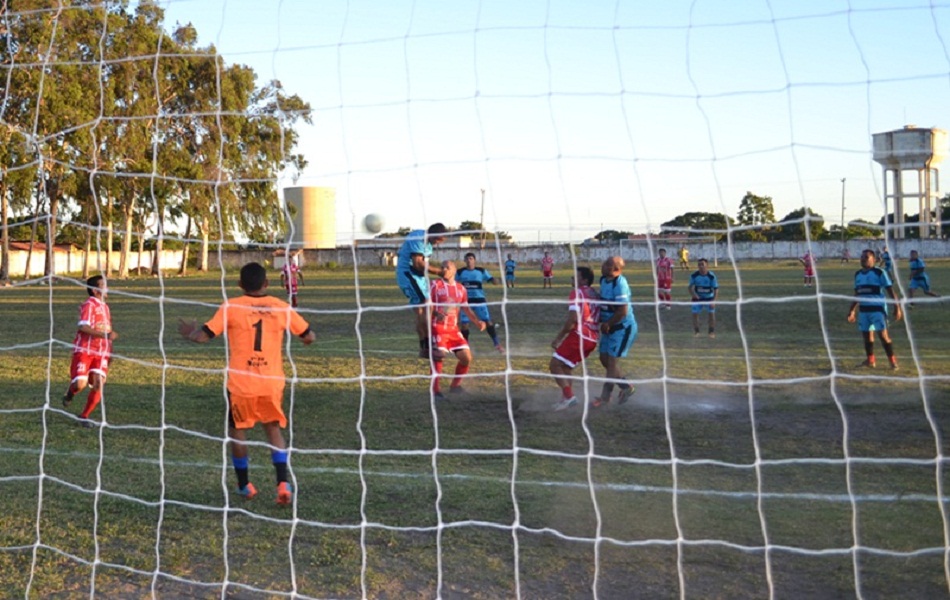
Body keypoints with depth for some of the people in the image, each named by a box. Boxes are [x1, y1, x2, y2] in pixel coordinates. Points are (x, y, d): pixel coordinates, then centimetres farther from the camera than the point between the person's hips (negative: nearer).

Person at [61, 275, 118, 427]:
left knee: (98, 385, -6)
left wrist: (109, 351, 21)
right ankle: (69, 394, 21)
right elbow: (83, 327, -23)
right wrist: (105, 335, -29)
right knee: (80, 384, -17)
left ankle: (84, 416, 9)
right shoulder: (89, 305, -10)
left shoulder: (105, 307, 16)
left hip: (101, 353, 7)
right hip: (84, 350, -6)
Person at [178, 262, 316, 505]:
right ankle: (283, 484, 1)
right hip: (272, 382, 2)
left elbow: (204, 336, -7)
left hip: (241, 382, -2)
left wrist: (190, 333, 15)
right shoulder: (282, 308, 0)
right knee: (274, 429, 17)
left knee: (237, 430, 18)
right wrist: (309, 337, 31)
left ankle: (244, 486, 26)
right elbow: (309, 337, 7)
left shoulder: (231, 307, -6)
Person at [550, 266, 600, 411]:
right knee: (564, 367, 18)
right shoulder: (595, 295, 18)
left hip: (580, 335, -9)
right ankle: (566, 398, 16)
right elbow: (600, 318, 21)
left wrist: (558, 338, -11)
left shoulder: (577, 293, -7)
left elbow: (573, 319, -17)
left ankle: (569, 396, -13)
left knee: (554, 365, -5)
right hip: (592, 339, 9)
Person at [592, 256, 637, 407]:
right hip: (609, 327, 9)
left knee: (612, 361, -3)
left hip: (623, 328, -9)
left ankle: (605, 396, 9)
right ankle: (626, 387, 27)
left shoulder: (619, 284, -25)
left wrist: (607, 324, -16)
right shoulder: (604, 280, 3)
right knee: (604, 359, 13)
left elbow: (623, 311, -26)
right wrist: (601, 320, 4)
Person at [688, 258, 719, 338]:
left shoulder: (711, 276, -19)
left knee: (711, 313, -2)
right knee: (695, 313, 0)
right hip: (697, 298, 1)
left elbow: (716, 289, -14)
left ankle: (712, 331, 12)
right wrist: (693, 294, -26)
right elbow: (691, 287, -6)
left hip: (709, 298, -1)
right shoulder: (694, 275, -14)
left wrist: (714, 301, -22)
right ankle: (696, 331, 15)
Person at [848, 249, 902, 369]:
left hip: (878, 308, -6)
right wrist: (852, 310, 23)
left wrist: (897, 307, -12)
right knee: (866, 334, 9)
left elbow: (890, 291, -6)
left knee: (883, 334, -10)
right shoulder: (858, 274, 13)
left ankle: (893, 360, -4)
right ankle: (870, 360, 21)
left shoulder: (880, 273, -5)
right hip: (863, 309, 6)